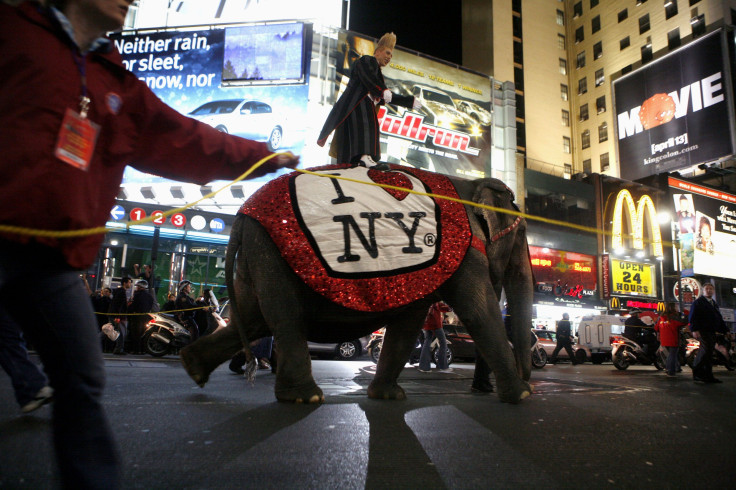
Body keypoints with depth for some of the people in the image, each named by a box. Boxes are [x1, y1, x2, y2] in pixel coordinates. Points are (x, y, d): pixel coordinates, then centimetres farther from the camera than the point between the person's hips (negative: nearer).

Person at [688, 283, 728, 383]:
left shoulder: (715, 304, 24)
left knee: (709, 353, 6)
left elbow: (720, 319, 29)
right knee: (706, 349, -20)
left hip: (712, 332, 8)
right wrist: (694, 330, -18)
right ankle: (697, 372, -13)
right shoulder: (698, 302, 0)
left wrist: (725, 331, 21)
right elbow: (693, 317, -8)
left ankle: (708, 376, 8)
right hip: (702, 331, -7)